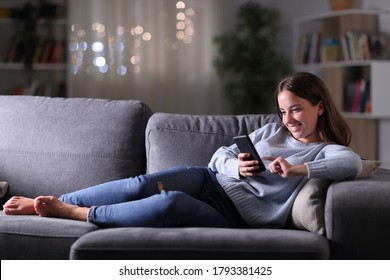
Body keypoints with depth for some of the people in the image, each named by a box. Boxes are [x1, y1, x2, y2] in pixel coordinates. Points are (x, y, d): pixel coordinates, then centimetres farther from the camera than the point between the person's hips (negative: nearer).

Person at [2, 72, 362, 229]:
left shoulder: (329, 151, 4)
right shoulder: (273, 130, 19)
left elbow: (352, 164, -21)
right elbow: (220, 155, 14)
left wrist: (297, 169, -28)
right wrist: (236, 167, -10)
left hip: (235, 218, -4)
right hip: (211, 182, 5)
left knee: (170, 204, -34)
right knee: (144, 184, -25)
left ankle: (73, 213, -23)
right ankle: (48, 202, -18)